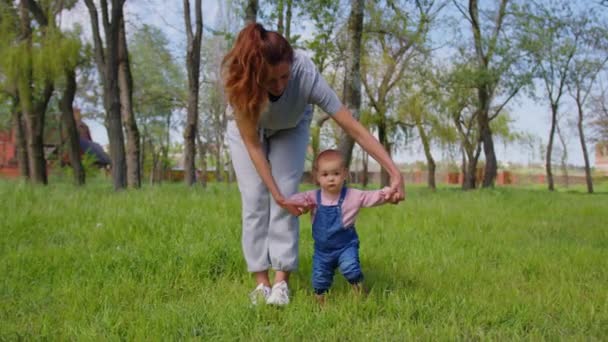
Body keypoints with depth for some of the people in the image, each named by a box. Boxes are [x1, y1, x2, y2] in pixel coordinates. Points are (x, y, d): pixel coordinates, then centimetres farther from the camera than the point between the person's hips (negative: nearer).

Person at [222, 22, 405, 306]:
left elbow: (354, 128, -38)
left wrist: (395, 173, -43)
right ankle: (261, 281, -4)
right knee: (254, 199, -11)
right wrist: (275, 194, -30)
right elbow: (252, 144, -28)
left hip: (291, 128, 0)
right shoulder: (237, 79, -39)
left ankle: (282, 280, -7)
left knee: (286, 195, -14)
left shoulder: (305, 74, -41)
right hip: (245, 128, 0)